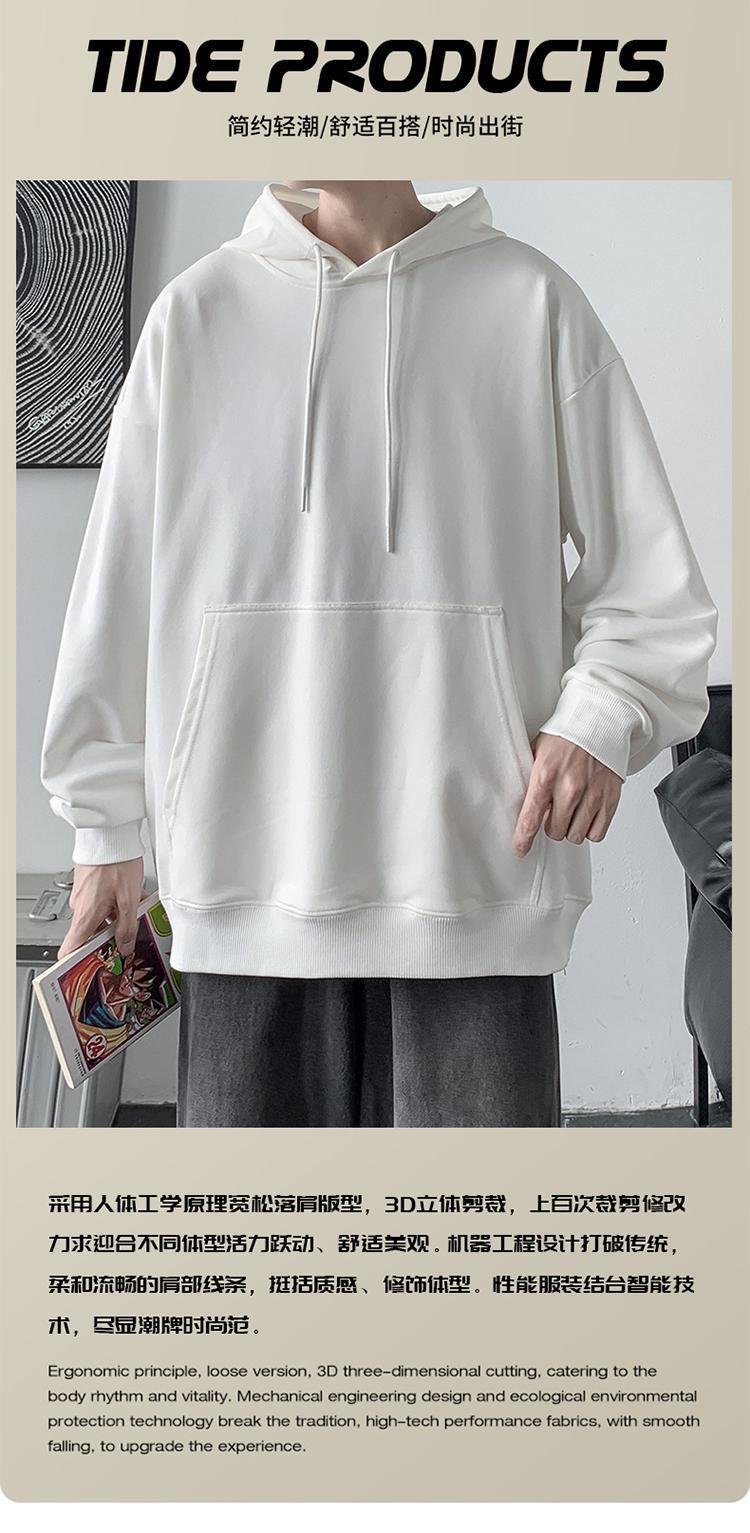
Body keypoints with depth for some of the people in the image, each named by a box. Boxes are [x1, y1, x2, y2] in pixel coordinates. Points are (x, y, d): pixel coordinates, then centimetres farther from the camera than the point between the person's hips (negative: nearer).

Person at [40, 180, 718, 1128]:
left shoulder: (533, 302, 8)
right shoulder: (197, 311, 11)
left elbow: (649, 565, 9)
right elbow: (118, 593, 12)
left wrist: (601, 717, -10)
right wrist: (106, 827, 11)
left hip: (476, 869, -1)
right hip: (247, 872, 2)